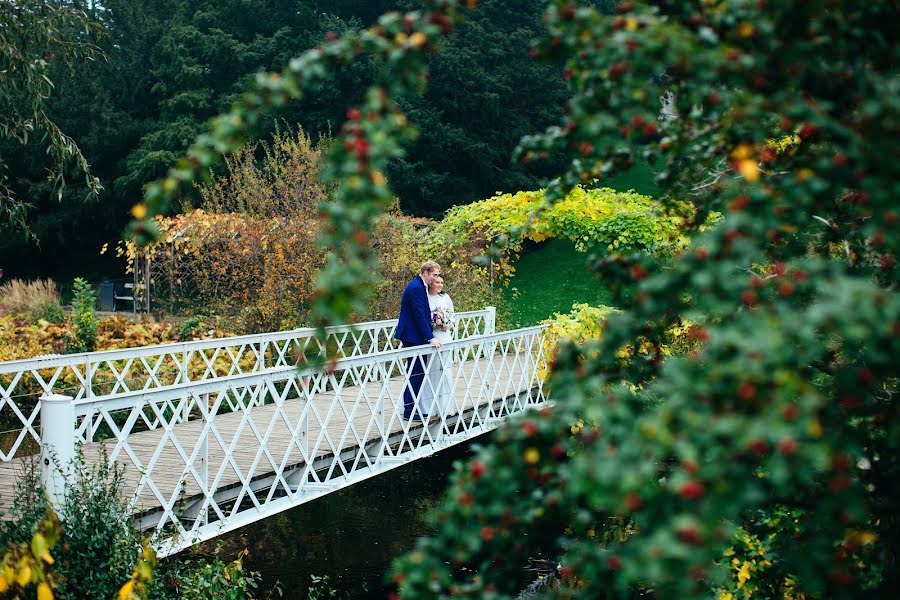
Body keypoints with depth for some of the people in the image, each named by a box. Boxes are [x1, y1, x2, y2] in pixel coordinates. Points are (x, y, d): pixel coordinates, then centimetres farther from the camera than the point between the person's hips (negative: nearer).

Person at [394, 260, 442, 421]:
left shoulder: (420, 286, 14)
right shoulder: (416, 288, -18)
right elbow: (420, 315, -22)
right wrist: (430, 338, -22)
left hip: (415, 337, 10)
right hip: (413, 337, -10)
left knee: (417, 372, 13)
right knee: (416, 373, -6)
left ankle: (411, 408, 20)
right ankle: (409, 411, -1)